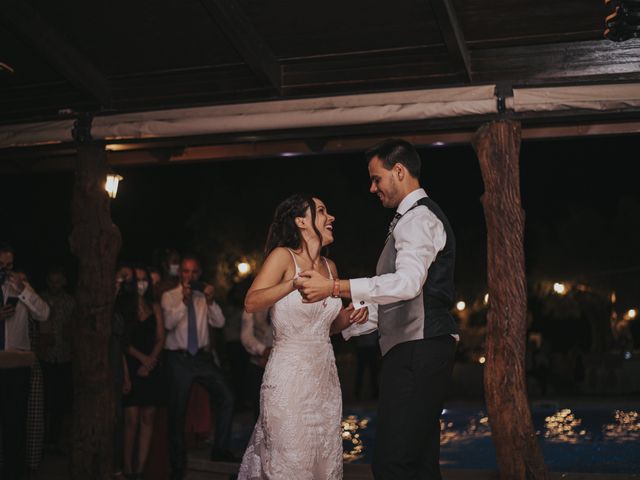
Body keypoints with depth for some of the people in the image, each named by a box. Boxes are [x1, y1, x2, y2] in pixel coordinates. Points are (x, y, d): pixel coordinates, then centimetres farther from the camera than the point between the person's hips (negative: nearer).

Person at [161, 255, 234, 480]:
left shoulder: (204, 296, 9)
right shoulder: (169, 297, 1)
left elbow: (219, 322, -2)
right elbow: (169, 323, -14)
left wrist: (210, 301, -18)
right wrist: (184, 301, -25)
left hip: (203, 357, 2)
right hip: (179, 359, -2)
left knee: (226, 397, -13)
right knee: (177, 411, 4)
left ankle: (220, 448, 0)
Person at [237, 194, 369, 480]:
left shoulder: (330, 267, 12)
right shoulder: (283, 256, -6)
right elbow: (251, 303, -20)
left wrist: (350, 317, 3)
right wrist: (295, 283, -31)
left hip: (325, 376, 6)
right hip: (290, 374, -6)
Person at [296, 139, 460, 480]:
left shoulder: (418, 216, -8)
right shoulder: (413, 218, 24)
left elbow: (408, 282, -26)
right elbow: (394, 300, 26)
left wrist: (334, 288, -28)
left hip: (417, 350, -11)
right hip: (417, 350, 11)